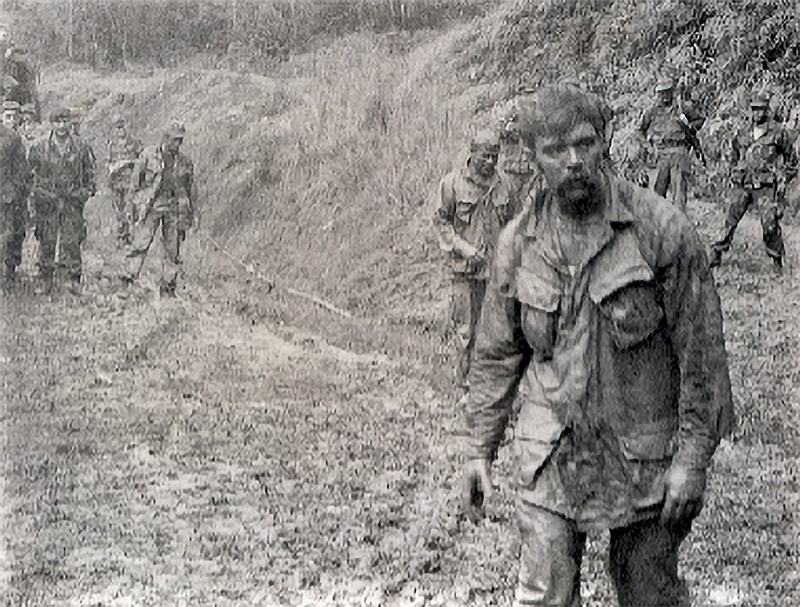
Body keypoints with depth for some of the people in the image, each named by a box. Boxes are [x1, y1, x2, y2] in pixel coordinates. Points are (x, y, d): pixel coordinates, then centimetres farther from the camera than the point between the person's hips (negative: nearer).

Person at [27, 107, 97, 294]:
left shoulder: (81, 148, 4)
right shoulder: (39, 148, 3)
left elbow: (89, 173, 15)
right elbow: (29, 172, 13)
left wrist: (88, 191, 8)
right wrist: (36, 193, 10)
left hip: (72, 202, -1)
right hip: (47, 202, 1)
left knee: (71, 241, -5)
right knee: (46, 241, 2)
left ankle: (74, 279, 3)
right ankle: (45, 281, 10)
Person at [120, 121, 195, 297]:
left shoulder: (185, 162, 10)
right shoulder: (148, 155, 1)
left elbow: (190, 190, 16)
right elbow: (135, 178, 6)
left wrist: (189, 215, 14)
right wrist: (138, 201, -1)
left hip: (175, 207, 3)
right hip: (152, 205, -3)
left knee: (173, 248, 2)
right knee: (142, 241, -14)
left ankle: (168, 286, 8)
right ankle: (130, 274, -14)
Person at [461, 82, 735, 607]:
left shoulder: (662, 229, -10)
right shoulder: (519, 242, 1)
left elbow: (700, 349, -8)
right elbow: (497, 354, 10)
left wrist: (694, 457, -10)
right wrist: (479, 448, 7)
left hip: (645, 460, -2)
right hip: (551, 461, 2)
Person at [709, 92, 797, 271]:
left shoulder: (778, 133, -2)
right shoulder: (745, 135, 11)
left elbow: (792, 161, 6)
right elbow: (735, 156, 27)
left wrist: (783, 180, 1)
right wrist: (736, 174, 17)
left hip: (766, 187, -4)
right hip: (744, 185, 4)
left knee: (770, 223, -9)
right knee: (731, 218, 2)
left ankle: (777, 260, 6)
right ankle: (716, 254, 8)